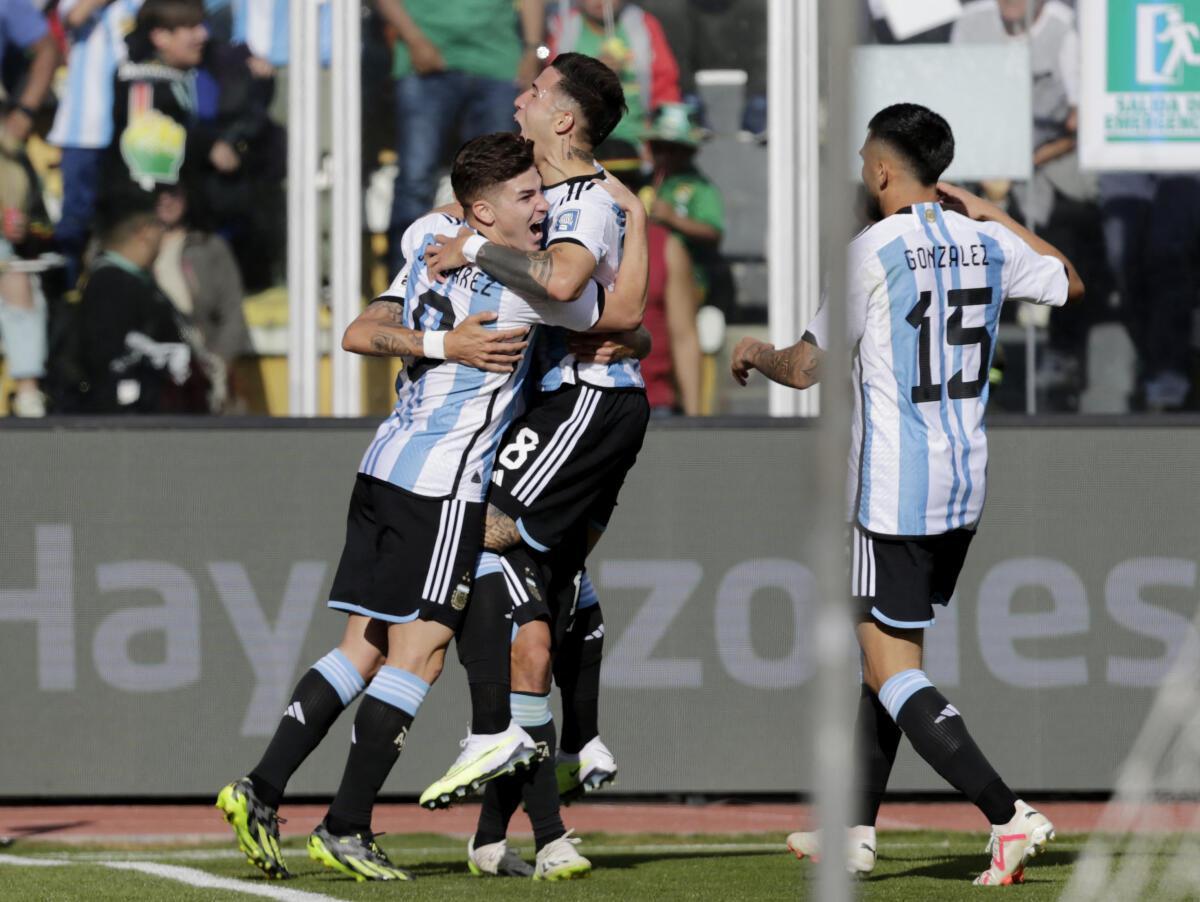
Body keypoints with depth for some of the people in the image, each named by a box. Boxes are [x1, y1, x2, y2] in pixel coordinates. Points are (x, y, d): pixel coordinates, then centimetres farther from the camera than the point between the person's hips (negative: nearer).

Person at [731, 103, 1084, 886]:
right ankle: (856, 828, 23)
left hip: (894, 490, -8)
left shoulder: (874, 252, -14)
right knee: (885, 652, 19)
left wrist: (756, 355, 11)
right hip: (965, 483, 8)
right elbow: (1071, 284, 26)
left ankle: (1009, 814, -18)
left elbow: (805, 371, -10)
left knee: (892, 672, -5)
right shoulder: (988, 246, 5)